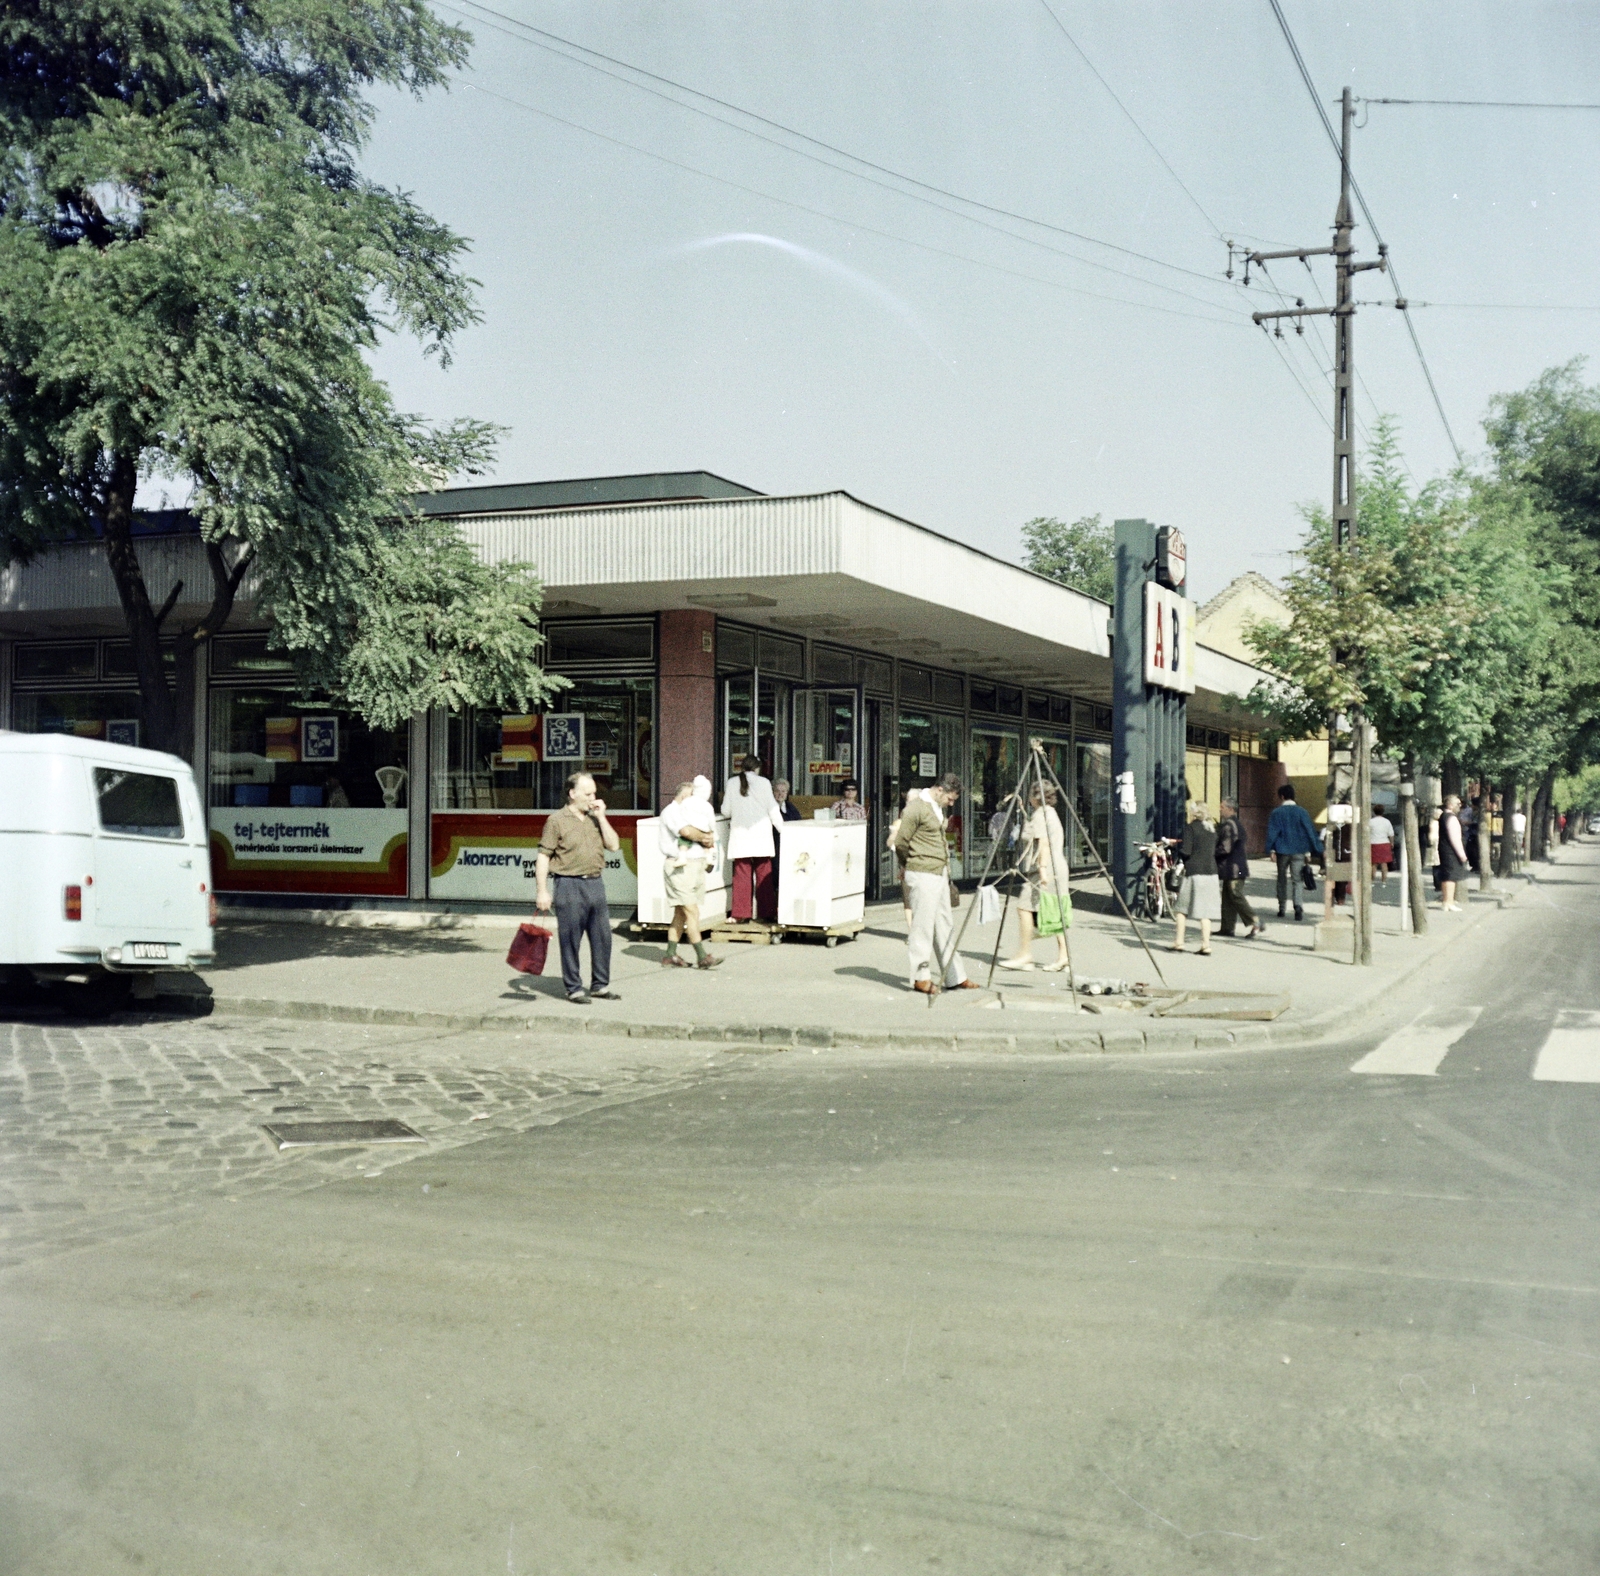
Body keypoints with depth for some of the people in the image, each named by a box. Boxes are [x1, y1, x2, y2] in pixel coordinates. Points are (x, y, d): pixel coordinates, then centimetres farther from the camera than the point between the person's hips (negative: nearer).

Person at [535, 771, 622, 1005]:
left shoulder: (595, 818, 13)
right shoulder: (557, 821, -4)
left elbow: (614, 844, 6)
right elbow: (543, 856, -5)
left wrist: (601, 817, -2)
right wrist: (542, 891, -11)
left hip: (595, 883, 6)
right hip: (570, 886, -6)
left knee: (602, 937, 8)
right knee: (570, 940, 1)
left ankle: (600, 985, 20)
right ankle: (574, 988, 10)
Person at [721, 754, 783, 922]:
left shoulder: (732, 783, 2)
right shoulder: (763, 783, -2)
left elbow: (726, 811, 8)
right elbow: (773, 809, 0)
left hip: (740, 833, 1)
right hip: (761, 833, -1)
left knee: (742, 874, 2)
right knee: (764, 875, 5)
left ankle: (742, 913, 0)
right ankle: (766, 912, 7)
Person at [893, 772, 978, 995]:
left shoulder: (937, 809, 15)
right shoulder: (916, 809, -14)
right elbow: (900, 843, -12)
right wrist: (914, 862, 2)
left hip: (940, 874, 9)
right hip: (922, 876, -9)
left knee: (945, 924, 11)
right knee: (922, 926, -5)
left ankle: (955, 977, 17)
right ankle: (921, 977, 2)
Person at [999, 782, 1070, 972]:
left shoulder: (1040, 815, -10)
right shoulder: (1051, 813, 20)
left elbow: (1044, 843, -21)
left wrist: (1042, 868, -28)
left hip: (1047, 870, -10)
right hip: (1058, 868, 10)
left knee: (1024, 907, -8)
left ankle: (1024, 956, -8)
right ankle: (1063, 955, 2)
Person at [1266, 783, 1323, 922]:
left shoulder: (1276, 813, -3)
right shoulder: (1301, 812, 1)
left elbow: (1272, 832, -7)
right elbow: (1311, 831, 2)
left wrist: (1271, 850, -6)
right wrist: (1318, 850, 5)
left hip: (1282, 850, -1)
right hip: (1298, 852, 1)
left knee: (1282, 879, 14)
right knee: (1296, 879, 1)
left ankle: (1282, 908, 18)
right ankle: (1298, 906, -19)